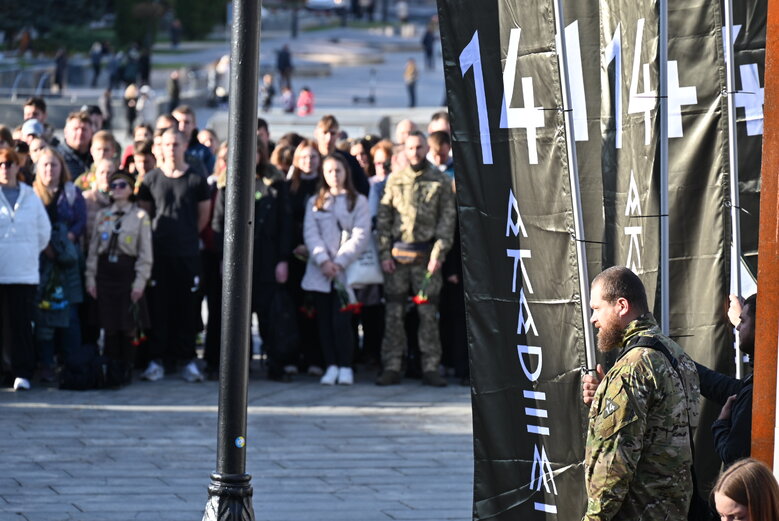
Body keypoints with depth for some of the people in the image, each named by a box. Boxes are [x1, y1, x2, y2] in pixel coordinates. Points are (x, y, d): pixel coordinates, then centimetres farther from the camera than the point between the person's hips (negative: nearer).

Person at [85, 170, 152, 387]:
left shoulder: (140, 216, 1)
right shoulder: (103, 215, 11)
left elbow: (145, 253, -1)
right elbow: (93, 249, 11)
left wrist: (140, 282, -8)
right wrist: (91, 278, 4)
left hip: (127, 270, -3)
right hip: (106, 271, 3)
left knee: (128, 325, -1)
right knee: (109, 324, 2)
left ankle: (126, 370, 9)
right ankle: (113, 370, 8)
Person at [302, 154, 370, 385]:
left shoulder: (358, 201, 6)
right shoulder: (315, 203, 14)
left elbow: (360, 236, -2)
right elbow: (311, 234, 3)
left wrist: (339, 262, -12)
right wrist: (323, 261, -13)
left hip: (346, 270, -3)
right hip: (319, 271, 3)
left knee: (341, 320, -11)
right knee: (324, 320, 1)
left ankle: (345, 367, -3)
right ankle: (331, 366, 6)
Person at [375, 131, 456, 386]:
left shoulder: (440, 181, 4)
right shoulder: (394, 180, 10)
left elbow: (447, 219, 0)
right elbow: (383, 218, 10)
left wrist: (439, 253, -9)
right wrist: (384, 253, 1)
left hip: (426, 256, -2)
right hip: (398, 254, 2)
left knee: (428, 313, -1)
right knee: (393, 312, 1)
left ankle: (430, 368, 4)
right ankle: (392, 367, 4)